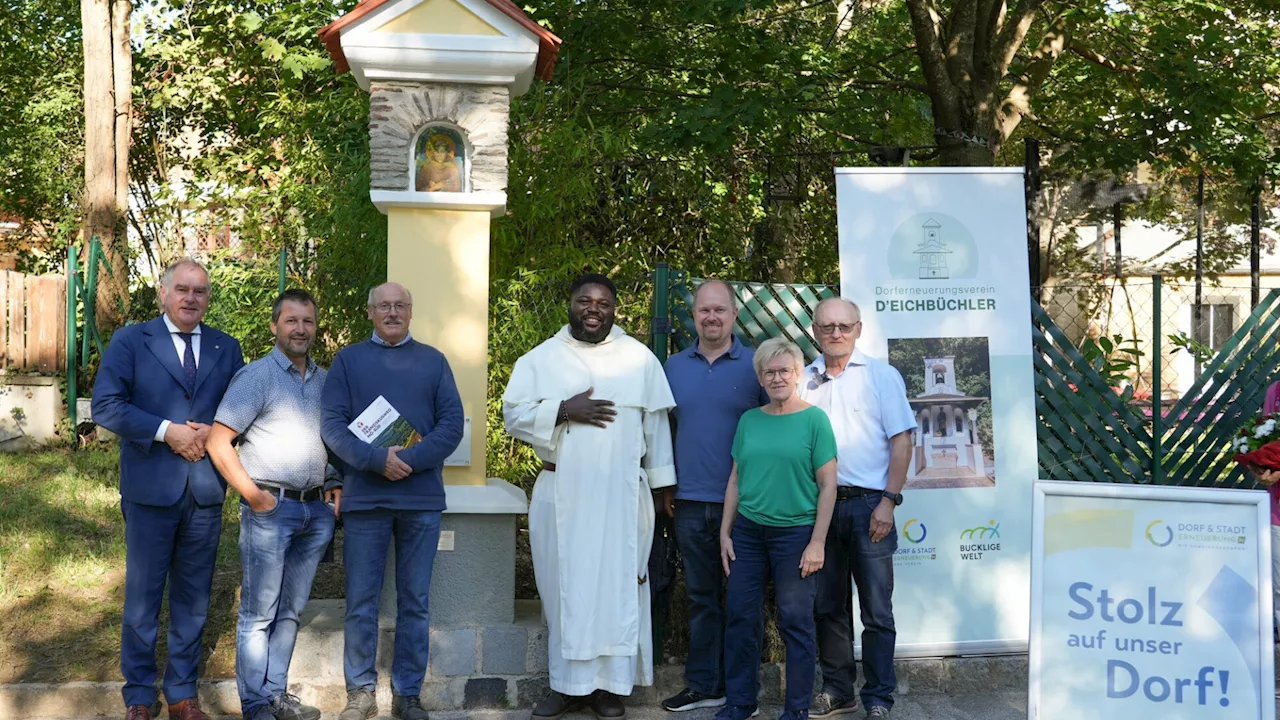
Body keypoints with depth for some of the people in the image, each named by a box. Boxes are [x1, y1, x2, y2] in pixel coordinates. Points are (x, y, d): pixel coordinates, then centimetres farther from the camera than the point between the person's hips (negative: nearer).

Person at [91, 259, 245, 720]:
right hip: (151, 488, -3)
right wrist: (167, 431, -16)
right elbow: (105, 406, -9)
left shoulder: (226, 348, 9)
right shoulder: (130, 341, 0)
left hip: (206, 489, 3)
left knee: (193, 599, 11)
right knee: (142, 597, 6)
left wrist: (213, 431, -10)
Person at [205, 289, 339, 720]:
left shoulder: (325, 381, 12)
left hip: (316, 510, 6)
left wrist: (339, 486, 7)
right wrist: (253, 496, -12)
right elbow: (218, 441, -10)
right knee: (258, 612, 0)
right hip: (270, 508, -6)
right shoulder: (255, 377, -5)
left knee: (291, 609, 13)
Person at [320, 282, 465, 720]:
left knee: (415, 601, 6)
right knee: (361, 601, 3)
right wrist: (377, 460, -17)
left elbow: (452, 423, 1)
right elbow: (331, 424, -3)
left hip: (422, 498, 1)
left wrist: (411, 460, -14)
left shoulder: (433, 361, 10)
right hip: (364, 498, -1)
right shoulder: (348, 360, 7)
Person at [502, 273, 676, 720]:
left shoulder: (640, 358, 6)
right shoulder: (541, 358, 6)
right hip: (560, 493, 1)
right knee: (563, 587, 5)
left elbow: (656, 424, 6)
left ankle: (611, 684, 10)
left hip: (622, 493, 0)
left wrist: (661, 485, 3)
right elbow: (513, 414, -1)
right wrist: (564, 410, -15)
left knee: (618, 587, 1)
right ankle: (568, 683, 16)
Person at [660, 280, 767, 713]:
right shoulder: (674, 367, 8)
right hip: (690, 502, 3)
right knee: (701, 596, 10)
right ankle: (703, 685, 19)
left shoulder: (756, 366, -2)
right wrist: (665, 485, 7)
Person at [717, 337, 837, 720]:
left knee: (796, 621, 3)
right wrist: (725, 532, 8)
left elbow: (828, 485, -7)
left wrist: (817, 543, -11)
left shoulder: (814, 419, -5)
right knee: (741, 616, 6)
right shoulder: (749, 420, 8)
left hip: (795, 532, -4)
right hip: (748, 530, 4)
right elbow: (735, 479, 12)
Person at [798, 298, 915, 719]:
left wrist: (888, 501, -10)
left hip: (868, 503, -3)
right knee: (828, 605, 11)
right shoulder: (803, 381, 10)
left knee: (877, 611, 1)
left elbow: (901, 440, -3)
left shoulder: (881, 375, 1)